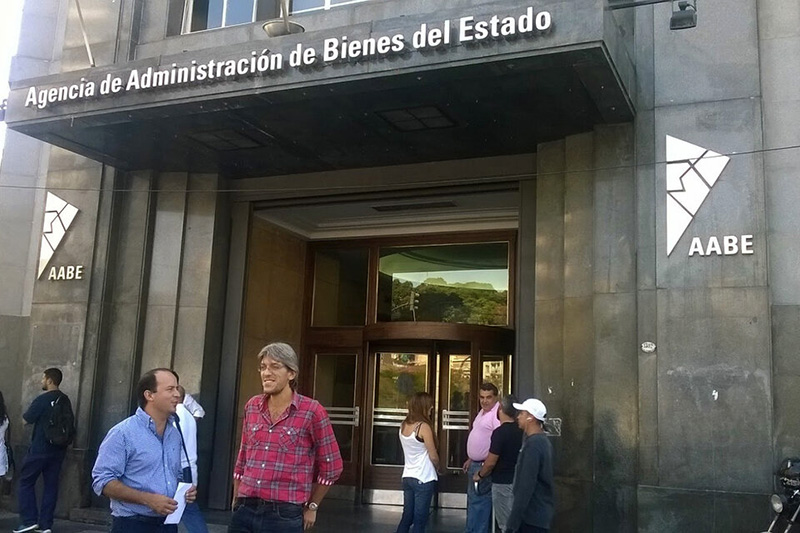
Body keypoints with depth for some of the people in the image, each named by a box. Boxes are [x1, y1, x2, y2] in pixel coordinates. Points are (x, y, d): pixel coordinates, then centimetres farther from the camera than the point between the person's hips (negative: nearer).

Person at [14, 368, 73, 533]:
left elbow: (26, 420, -4)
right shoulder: (65, 400, 6)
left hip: (40, 448, -6)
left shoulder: (42, 399, -13)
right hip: (58, 449, 6)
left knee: (26, 482, 7)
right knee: (51, 484, 7)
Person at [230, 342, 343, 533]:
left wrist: (311, 506, 4)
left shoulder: (311, 411, -7)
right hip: (245, 510, 4)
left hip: (285, 515, -4)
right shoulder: (252, 406, 7)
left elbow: (331, 466, 0)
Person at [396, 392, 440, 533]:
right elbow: (433, 456, -12)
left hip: (408, 477, 7)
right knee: (420, 520, 2)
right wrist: (437, 468, 9)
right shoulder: (424, 427, -16)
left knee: (407, 517, 13)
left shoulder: (403, 426, 5)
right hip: (424, 479, -7)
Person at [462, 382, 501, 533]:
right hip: (476, 464, 10)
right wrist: (470, 460, 22)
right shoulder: (482, 412, 14)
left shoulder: (496, 414, -19)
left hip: (485, 466, -10)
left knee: (478, 503, -8)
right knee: (473, 501, 18)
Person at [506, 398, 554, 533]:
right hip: (539, 512, 10)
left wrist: (512, 522, -23)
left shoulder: (533, 444, -20)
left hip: (533, 514, -10)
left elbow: (526, 486, -24)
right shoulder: (542, 441, 12)